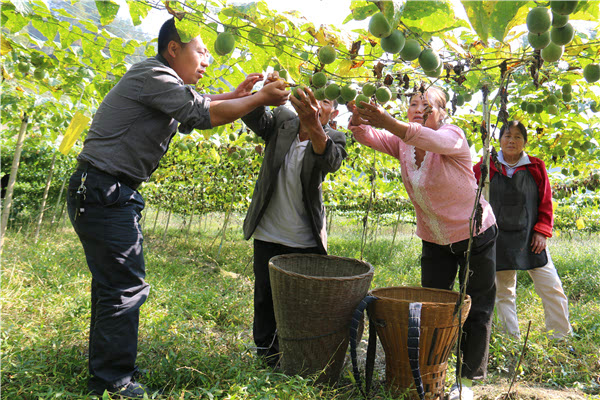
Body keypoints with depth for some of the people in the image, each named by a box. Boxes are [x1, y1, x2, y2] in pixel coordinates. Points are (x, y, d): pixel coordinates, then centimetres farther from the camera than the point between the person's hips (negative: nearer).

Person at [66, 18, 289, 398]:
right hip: (103, 192, -11)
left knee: (112, 283, 16)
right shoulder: (153, 74, -13)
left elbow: (195, 107, 26)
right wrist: (260, 99, -10)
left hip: (104, 195, 11)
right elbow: (203, 115, -18)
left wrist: (237, 94, 14)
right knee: (125, 287, -6)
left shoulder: (161, 82, 19)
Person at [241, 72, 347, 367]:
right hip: (268, 235, 1)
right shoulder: (282, 121, 0)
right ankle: (267, 352, 31)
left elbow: (331, 161, -31)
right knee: (266, 298, 11)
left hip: (307, 241, -1)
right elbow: (255, 119, -19)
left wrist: (313, 125, -51)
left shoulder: (333, 139, -7)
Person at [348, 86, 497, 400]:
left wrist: (388, 123, -61)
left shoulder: (453, 136, -22)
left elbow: (430, 140, -45)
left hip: (475, 236, -4)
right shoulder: (402, 143, -6)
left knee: (476, 310, 5)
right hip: (434, 241, 5)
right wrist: (359, 120, -46)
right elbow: (368, 137, -21)